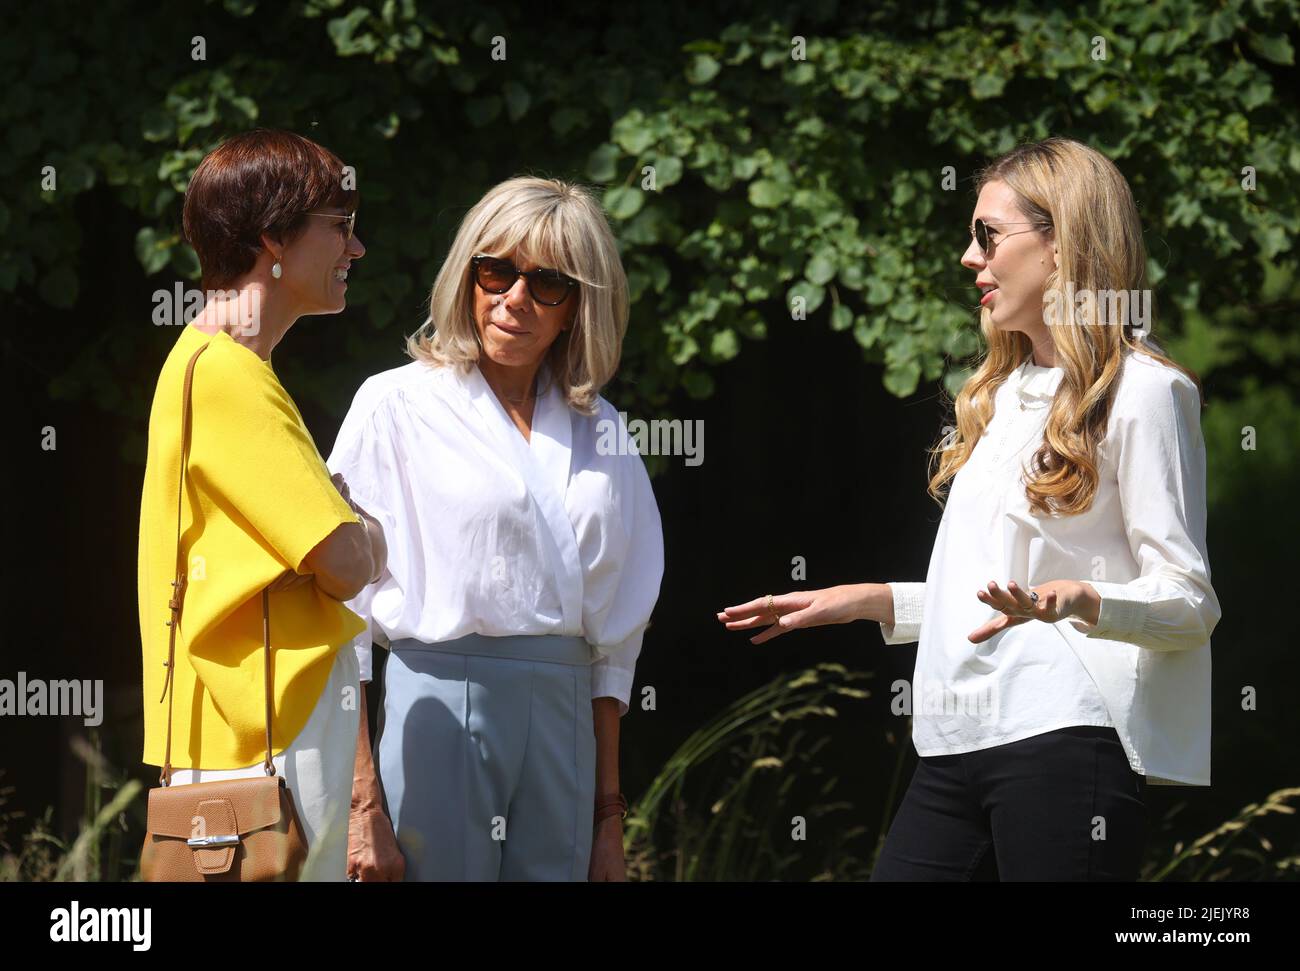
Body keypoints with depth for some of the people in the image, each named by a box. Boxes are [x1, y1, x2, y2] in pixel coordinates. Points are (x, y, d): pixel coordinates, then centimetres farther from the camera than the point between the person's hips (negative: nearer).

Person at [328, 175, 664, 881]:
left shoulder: (598, 433, 14)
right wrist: (361, 805, -12)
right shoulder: (397, 406, 1)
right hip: (440, 711, -4)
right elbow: (347, 603, -4)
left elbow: (613, 637, 16)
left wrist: (609, 816, 11)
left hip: (564, 718, 4)